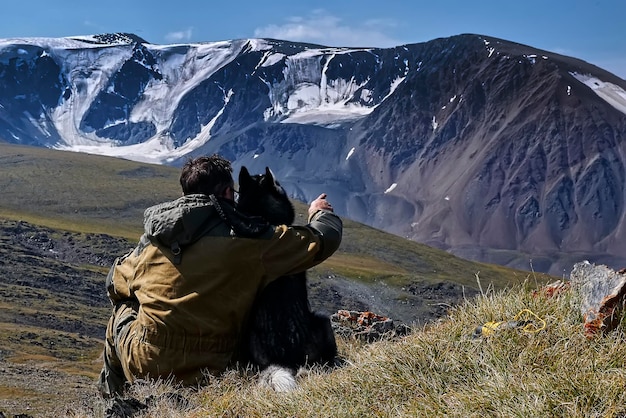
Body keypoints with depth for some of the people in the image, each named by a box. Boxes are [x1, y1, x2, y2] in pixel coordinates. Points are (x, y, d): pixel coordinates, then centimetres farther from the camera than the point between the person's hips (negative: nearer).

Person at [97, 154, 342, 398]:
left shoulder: (154, 236, -1)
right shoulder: (251, 240, -10)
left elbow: (117, 283, 15)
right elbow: (323, 240, -2)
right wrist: (321, 213, 21)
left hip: (143, 369, 2)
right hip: (207, 374, -1)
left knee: (123, 310, 32)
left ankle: (112, 394, 44)